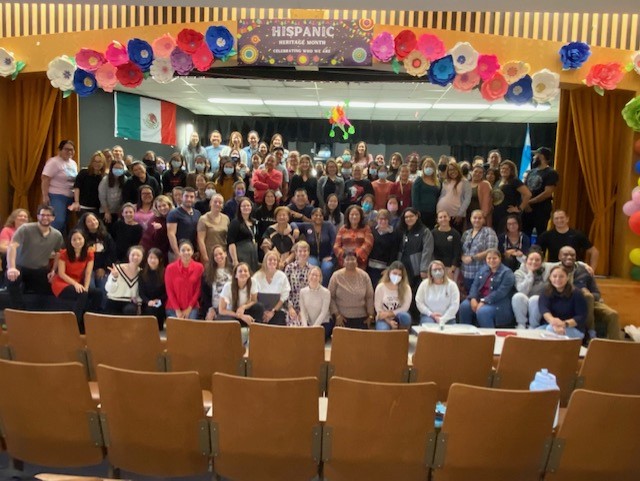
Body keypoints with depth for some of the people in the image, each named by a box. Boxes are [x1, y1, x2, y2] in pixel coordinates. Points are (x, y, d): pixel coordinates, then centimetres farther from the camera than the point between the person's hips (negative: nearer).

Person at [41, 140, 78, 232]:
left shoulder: (73, 163, 14)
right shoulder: (54, 162, -9)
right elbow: (45, 179, -14)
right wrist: (45, 196, -19)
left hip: (70, 197, 8)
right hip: (57, 196, -7)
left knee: (65, 222, 10)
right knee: (58, 221, -17)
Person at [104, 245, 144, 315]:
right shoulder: (118, 268, -9)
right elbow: (109, 290, -13)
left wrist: (138, 304, 2)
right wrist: (114, 278, -28)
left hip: (130, 304, 1)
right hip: (114, 302, -1)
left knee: (130, 310, -31)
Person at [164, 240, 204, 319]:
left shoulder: (199, 267, -2)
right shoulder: (170, 268, -5)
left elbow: (198, 290, 0)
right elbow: (169, 290, -3)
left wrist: (189, 308, -6)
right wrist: (177, 310, -8)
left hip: (192, 308, 0)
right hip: (173, 308, 0)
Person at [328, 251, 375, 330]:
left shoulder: (364, 276, 0)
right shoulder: (336, 276, -3)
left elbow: (369, 297, 4)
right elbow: (330, 297, -1)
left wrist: (370, 315, 0)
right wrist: (337, 314, -6)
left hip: (360, 318, 1)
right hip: (342, 318, -1)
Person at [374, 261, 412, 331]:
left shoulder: (406, 288, -2)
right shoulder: (380, 287, -4)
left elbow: (405, 307, -8)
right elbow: (378, 308, -5)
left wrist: (389, 314, -17)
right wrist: (389, 321, -19)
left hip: (398, 318, 2)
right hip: (384, 319, -1)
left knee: (405, 316, -35)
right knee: (382, 331, -35)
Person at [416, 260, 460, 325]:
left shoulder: (451, 285, 0)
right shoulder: (424, 284, 3)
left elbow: (455, 305, -7)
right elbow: (419, 302, 1)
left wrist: (443, 319, -14)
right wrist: (431, 314, -9)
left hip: (447, 318, 0)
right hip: (429, 316, 0)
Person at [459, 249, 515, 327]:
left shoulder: (507, 273, -5)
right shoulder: (482, 269, 14)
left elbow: (501, 292, -17)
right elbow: (475, 285, 7)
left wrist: (484, 302, -23)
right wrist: (473, 299, -13)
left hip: (498, 303, -6)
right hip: (480, 299, 6)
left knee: (482, 311, -32)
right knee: (464, 306, -18)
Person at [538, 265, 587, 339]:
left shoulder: (576, 294, -5)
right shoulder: (546, 292, 2)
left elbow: (581, 317, -12)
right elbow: (543, 308, -19)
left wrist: (565, 324, -32)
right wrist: (553, 321, -42)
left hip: (575, 329, -3)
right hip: (551, 325, 3)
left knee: (551, 329, -35)